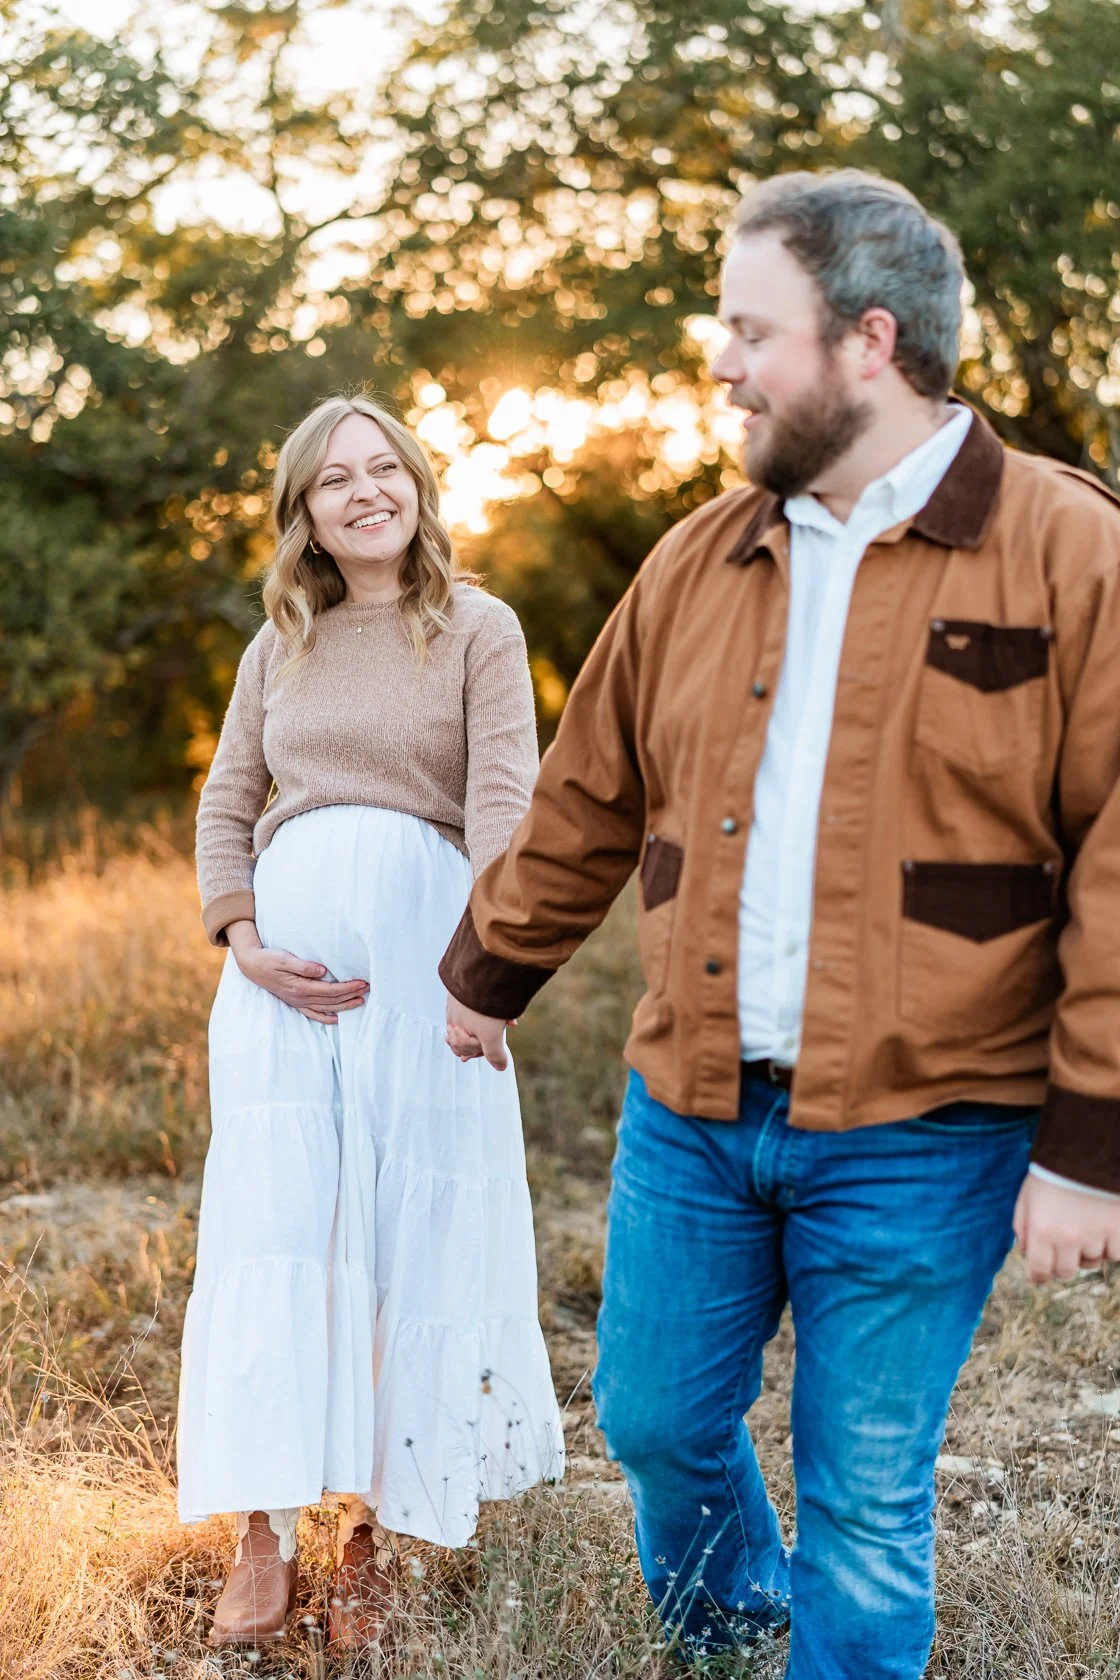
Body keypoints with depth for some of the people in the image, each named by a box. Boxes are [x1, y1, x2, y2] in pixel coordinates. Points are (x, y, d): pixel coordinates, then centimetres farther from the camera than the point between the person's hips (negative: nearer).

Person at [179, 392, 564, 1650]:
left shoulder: (479, 630, 6)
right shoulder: (277, 648, 17)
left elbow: (505, 798, -5)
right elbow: (226, 805, 14)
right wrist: (244, 940, -3)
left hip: (422, 947, -2)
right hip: (284, 959, 3)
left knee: (414, 1233, 1)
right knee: (270, 1224, -4)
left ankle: (375, 1517, 10)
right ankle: (263, 1532, 2)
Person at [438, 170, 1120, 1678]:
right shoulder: (701, 561, 9)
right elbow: (587, 803, 18)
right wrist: (486, 979, 26)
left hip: (913, 1138, -5)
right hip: (690, 1115, 5)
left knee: (867, 1497, 7)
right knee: (656, 1424, 16)